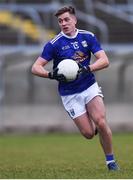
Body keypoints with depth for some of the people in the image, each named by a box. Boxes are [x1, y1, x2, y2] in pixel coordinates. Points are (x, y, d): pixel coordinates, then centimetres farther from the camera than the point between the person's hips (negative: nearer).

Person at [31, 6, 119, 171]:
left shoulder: (88, 37, -3)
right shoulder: (54, 44, -10)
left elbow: (104, 60, -10)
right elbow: (35, 68, -10)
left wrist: (87, 68, -27)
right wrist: (51, 74, -29)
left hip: (90, 87, 1)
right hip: (69, 94, -1)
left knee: (101, 123, -18)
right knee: (88, 133, -7)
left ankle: (111, 161, -1)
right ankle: (93, 125, 31)